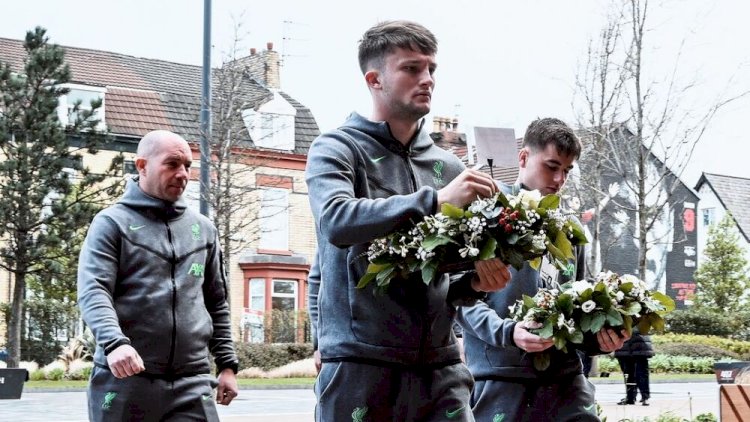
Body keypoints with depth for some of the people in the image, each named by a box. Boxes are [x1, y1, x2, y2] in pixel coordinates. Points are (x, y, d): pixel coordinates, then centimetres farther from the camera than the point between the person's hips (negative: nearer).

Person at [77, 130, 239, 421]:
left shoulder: (203, 230, 18)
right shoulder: (113, 223, 2)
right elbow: (93, 292, -11)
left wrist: (227, 364, 14)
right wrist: (115, 343, -28)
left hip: (191, 384, 3)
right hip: (125, 379, -3)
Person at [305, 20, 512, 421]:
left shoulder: (448, 166, 14)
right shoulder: (337, 149, 1)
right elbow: (336, 221, -19)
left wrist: (476, 282, -4)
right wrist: (434, 199, -25)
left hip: (439, 367, 4)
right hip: (360, 367, -4)